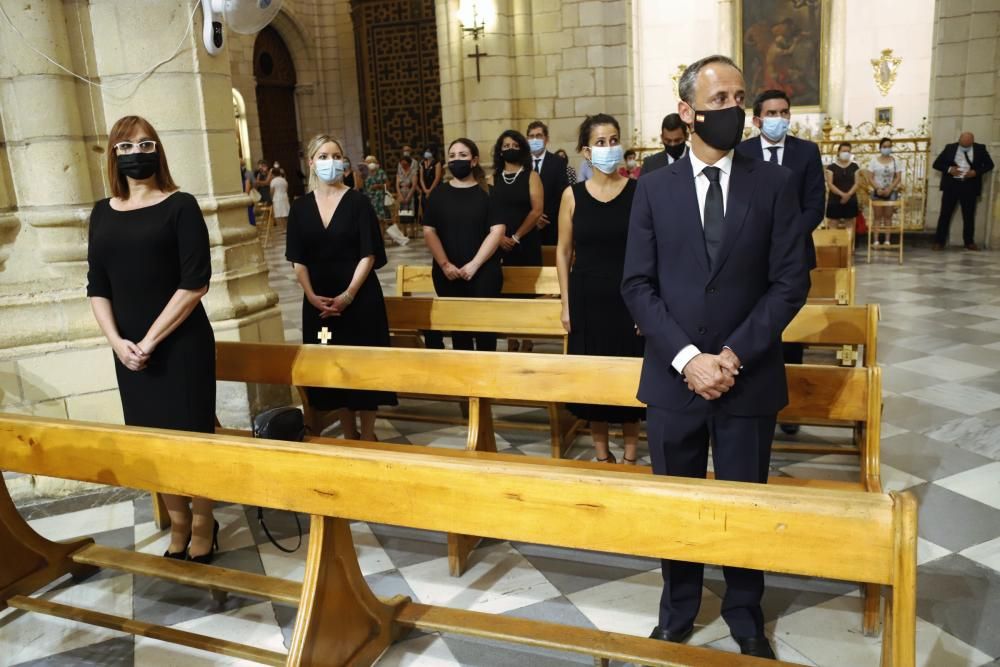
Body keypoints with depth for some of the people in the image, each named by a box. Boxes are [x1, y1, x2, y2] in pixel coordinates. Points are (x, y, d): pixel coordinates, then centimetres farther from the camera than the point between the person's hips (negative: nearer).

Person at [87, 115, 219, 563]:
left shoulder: (180, 206, -6)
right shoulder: (102, 213, 8)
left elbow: (195, 283, -14)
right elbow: (97, 287, 8)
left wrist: (151, 340, -14)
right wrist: (117, 341, -7)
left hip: (181, 343, -4)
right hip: (130, 349, 5)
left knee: (191, 436, 3)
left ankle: (202, 528, 22)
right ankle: (178, 526, 29)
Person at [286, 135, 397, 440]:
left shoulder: (358, 202, -4)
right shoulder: (300, 207, 4)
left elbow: (369, 255, -8)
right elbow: (297, 259, 4)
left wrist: (347, 295, -16)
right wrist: (312, 296, -9)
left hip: (359, 297, -3)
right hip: (319, 300, 3)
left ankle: (367, 436, 15)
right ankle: (349, 436, 23)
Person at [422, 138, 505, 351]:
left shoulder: (488, 192, -1)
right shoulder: (438, 194, 7)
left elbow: (497, 231, -9)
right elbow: (429, 232, 2)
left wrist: (473, 264, -15)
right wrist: (445, 264, -10)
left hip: (483, 272, -2)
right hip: (447, 274, 3)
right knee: (457, 325, 10)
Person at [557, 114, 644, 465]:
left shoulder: (639, 191, -3)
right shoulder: (573, 195, 1)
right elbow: (563, 251, 5)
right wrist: (566, 304, 2)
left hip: (628, 297, -1)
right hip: (587, 297, 2)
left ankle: (630, 453, 23)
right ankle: (601, 453, 25)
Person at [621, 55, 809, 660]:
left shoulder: (775, 183, 1)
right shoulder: (655, 188, 2)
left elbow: (791, 281, -4)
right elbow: (638, 285, -3)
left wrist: (736, 354, -14)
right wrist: (686, 358, -14)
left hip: (750, 379, 0)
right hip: (673, 378, 1)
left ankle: (745, 614, 36)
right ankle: (678, 610, 35)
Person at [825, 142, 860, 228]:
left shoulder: (854, 166, 7)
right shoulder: (831, 166, -1)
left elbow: (857, 183, 2)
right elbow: (830, 184, -8)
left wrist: (848, 194, -15)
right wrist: (842, 194, -18)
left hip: (851, 201, 2)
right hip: (835, 201, -2)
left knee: (850, 228, 4)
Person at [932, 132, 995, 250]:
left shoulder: (980, 148, 2)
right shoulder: (950, 148, 2)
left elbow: (989, 164, 7)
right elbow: (937, 164, 4)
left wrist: (976, 172, -11)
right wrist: (949, 169, -14)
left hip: (969, 186, 0)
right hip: (951, 184, 0)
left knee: (969, 215, 7)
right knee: (945, 213, 0)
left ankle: (969, 242, 19)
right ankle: (939, 241, 6)